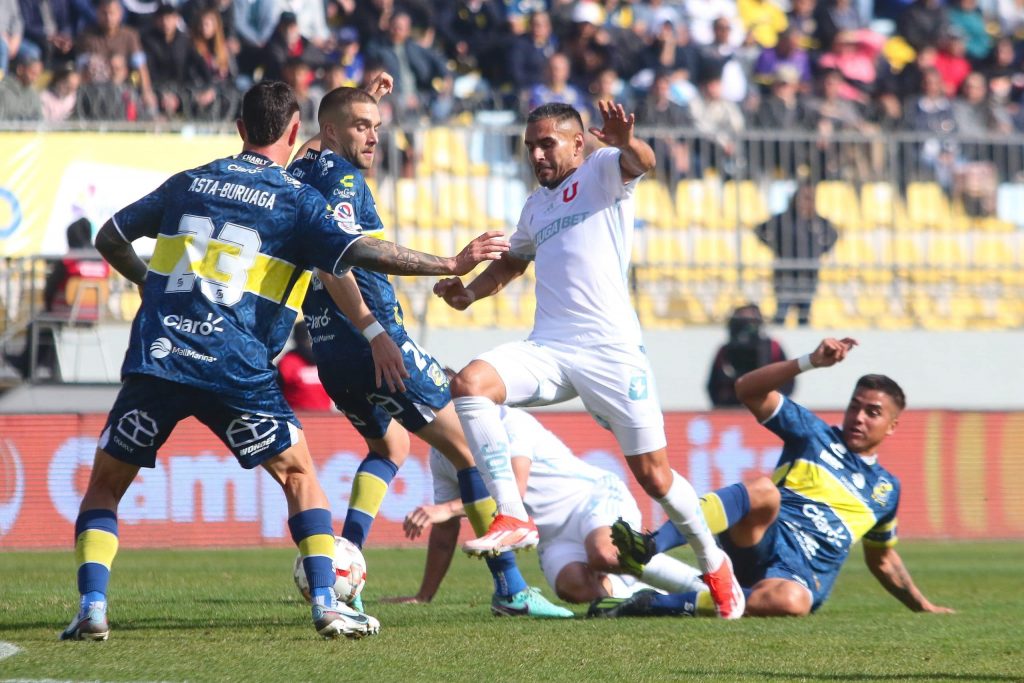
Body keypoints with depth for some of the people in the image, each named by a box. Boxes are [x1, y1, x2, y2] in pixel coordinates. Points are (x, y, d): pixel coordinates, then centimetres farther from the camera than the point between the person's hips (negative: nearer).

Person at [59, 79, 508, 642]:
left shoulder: (187, 184, 15)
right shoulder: (296, 201, 3)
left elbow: (109, 239, 22)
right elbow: (364, 253, -8)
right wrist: (453, 264, -1)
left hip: (154, 360, 2)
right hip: (237, 373, -2)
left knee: (104, 485, 14)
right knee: (298, 475, 15)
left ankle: (91, 608, -4)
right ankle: (326, 605, 5)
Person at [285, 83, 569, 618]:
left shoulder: (302, 170, 15)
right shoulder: (341, 177, -10)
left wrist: (366, 101, 39)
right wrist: (373, 332, -29)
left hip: (329, 351, 9)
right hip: (377, 345, -9)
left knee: (389, 445, 30)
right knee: (468, 447, 2)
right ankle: (509, 586, -1)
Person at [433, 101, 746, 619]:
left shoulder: (602, 172, 3)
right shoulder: (536, 205, 23)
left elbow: (641, 163, -20)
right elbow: (511, 262, 38)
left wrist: (627, 143, -45)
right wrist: (469, 291, 17)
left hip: (611, 351, -6)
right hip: (546, 349, 6)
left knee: (654, 476, -3)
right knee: (469, 383, -22)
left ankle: (714, 564, 23)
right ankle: (513, 518, -25)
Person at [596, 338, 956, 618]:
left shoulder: (886, 489, 25)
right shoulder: (816, 435, 16)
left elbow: (883, 560, 39)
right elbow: (749, 389, 4)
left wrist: (924, 606, 40)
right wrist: (811, 362, -4)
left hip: (803, 575, 1)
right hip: (759, 545, -1)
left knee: (791, 601, -41)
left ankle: (655, 604, -41)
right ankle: (650, 546, -58)